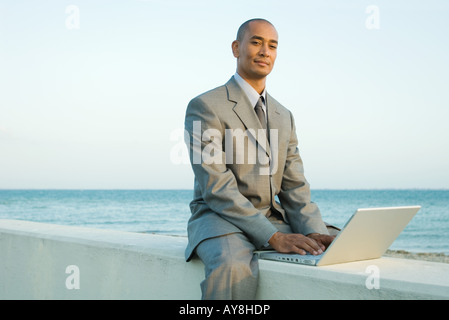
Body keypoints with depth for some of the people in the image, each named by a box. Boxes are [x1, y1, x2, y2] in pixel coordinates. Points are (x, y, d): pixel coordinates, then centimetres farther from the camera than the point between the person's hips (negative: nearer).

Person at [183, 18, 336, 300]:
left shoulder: (284, 117, 15)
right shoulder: (204, 107, -7)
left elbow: (294, 187, 9)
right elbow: (216, 188, -17)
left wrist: (315, 233, -12)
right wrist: (274, 237, -27)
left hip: (272, 221, 6)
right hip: (219, 220, -6)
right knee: (234, 267, -40)